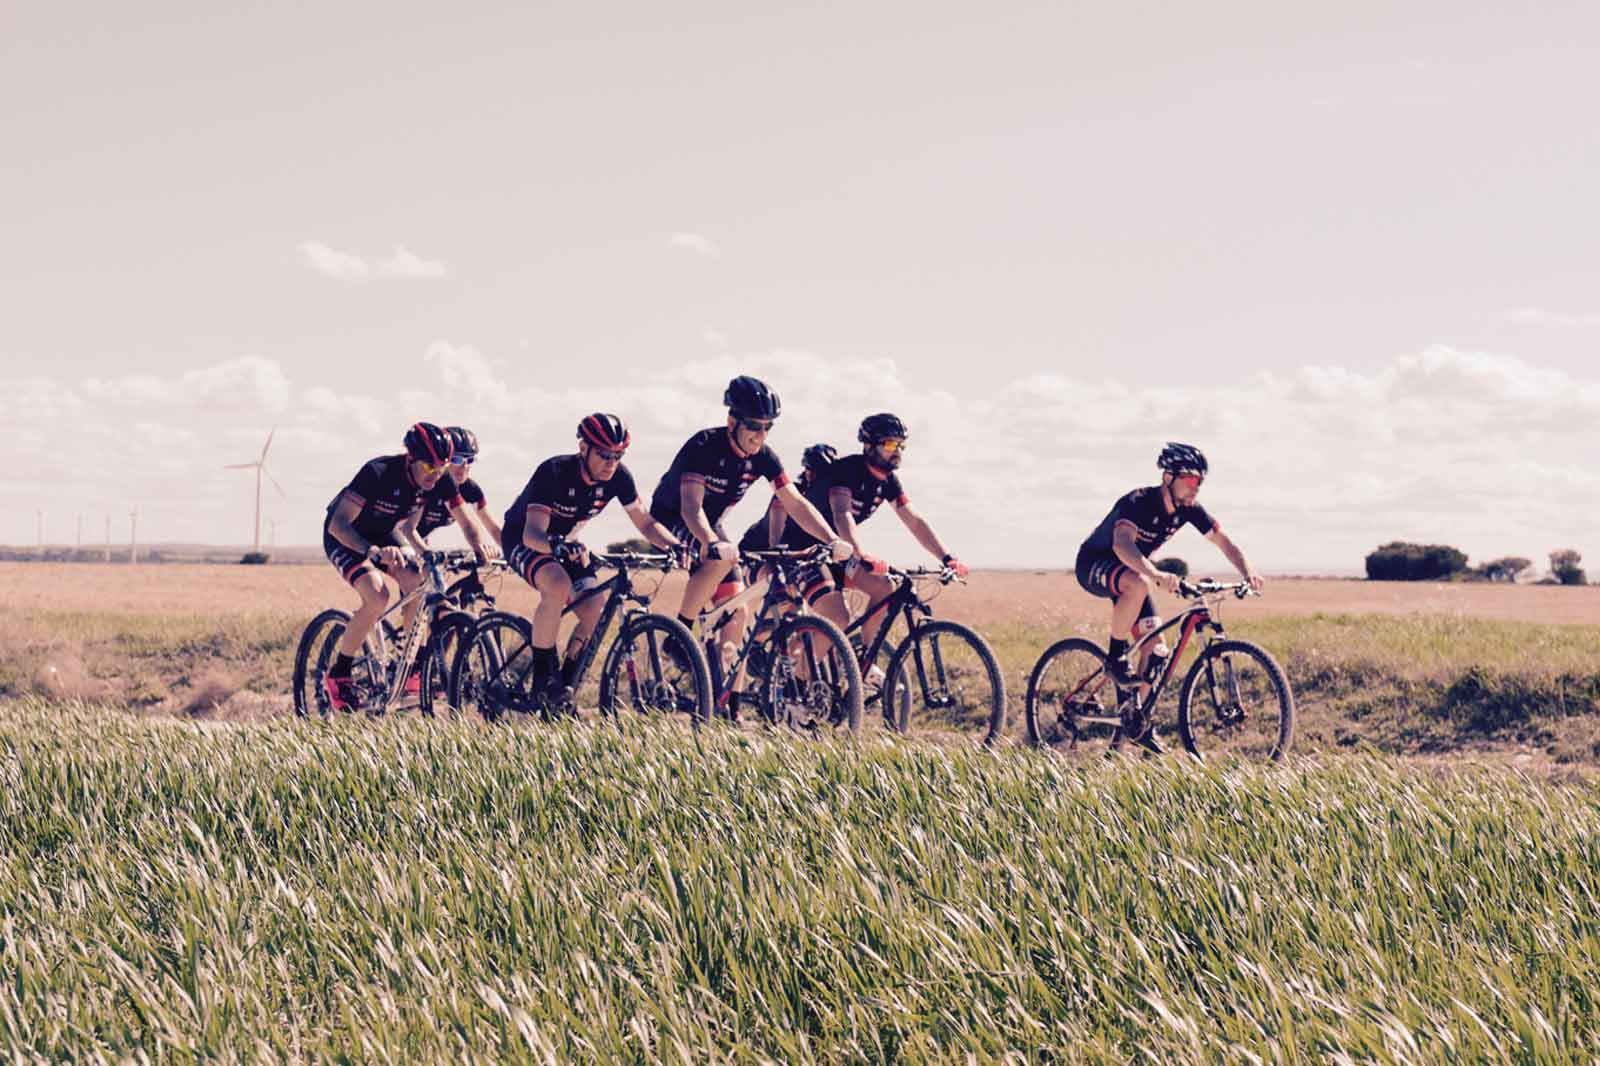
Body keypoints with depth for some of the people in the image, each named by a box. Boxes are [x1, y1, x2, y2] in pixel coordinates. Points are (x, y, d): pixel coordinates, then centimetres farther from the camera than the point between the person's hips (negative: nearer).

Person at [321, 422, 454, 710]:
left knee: (418, 586, -19)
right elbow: (339, 524, -36)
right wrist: (373, 552, -52)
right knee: (378, 597, -28)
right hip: (345, 537, -6)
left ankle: (413, 671, -4)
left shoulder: (433, 482, -16)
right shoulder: (378, 473, -34)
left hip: (381, 536, 6)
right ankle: (337, 675, -13)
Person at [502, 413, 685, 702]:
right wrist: (555, 545, -59)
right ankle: (542, 675, -25)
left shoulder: (617, 476, -16)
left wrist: (674, 545, -29)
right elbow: (532, 533, -37)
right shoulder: (554, 473, -31)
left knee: (596, 610, -17)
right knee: (559, 585, -36)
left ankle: (565, 682, 0)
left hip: (566, 545, 6)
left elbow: (645, 522, -9)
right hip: (522, 540, -6)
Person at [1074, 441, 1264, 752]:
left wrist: (1248, 572, -25)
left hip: (1131, 570, 7)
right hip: (1094, 565, -7)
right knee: (1138, 584, -40)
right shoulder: (1138, 502, -32)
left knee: (1154, 646, -5)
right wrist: (1155, 574, -66)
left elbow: (1223, 541, -6)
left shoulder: (1188, 508, -11)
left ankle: (1141, 725, 7)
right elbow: (1122, 544, -49)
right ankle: (1116, 657, -22)